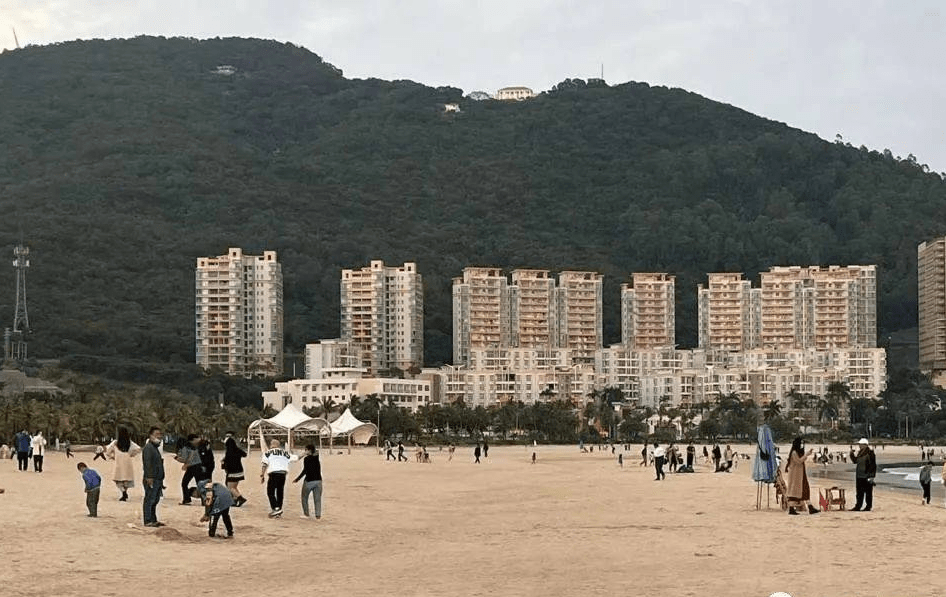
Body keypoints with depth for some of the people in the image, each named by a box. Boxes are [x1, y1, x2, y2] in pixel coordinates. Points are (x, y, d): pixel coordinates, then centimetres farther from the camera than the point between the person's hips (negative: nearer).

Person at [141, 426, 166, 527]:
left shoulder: (156, 447, 21)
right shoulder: (148, 447, -9)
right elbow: (147, 463, -18)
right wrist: (149, 477, -25)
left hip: (158, 479, 10)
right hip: (151, 479, -10)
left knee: (155, 500, 13)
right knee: (149, 500, -7)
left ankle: (153, 520, 19)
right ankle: (148, 521, -7)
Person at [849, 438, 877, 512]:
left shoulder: (870, 453, -13)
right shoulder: (859, 453, 11)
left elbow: (873, 465, -15)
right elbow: (855, 461, 24)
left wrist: (871, 476, -19)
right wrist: (852, 453, 14)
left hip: (866, 476, -8)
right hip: (859, 476, 8)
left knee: (868, 492, 2)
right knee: (859, 492, 11)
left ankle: (868, 506, 8)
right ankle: (858, 506, 15)